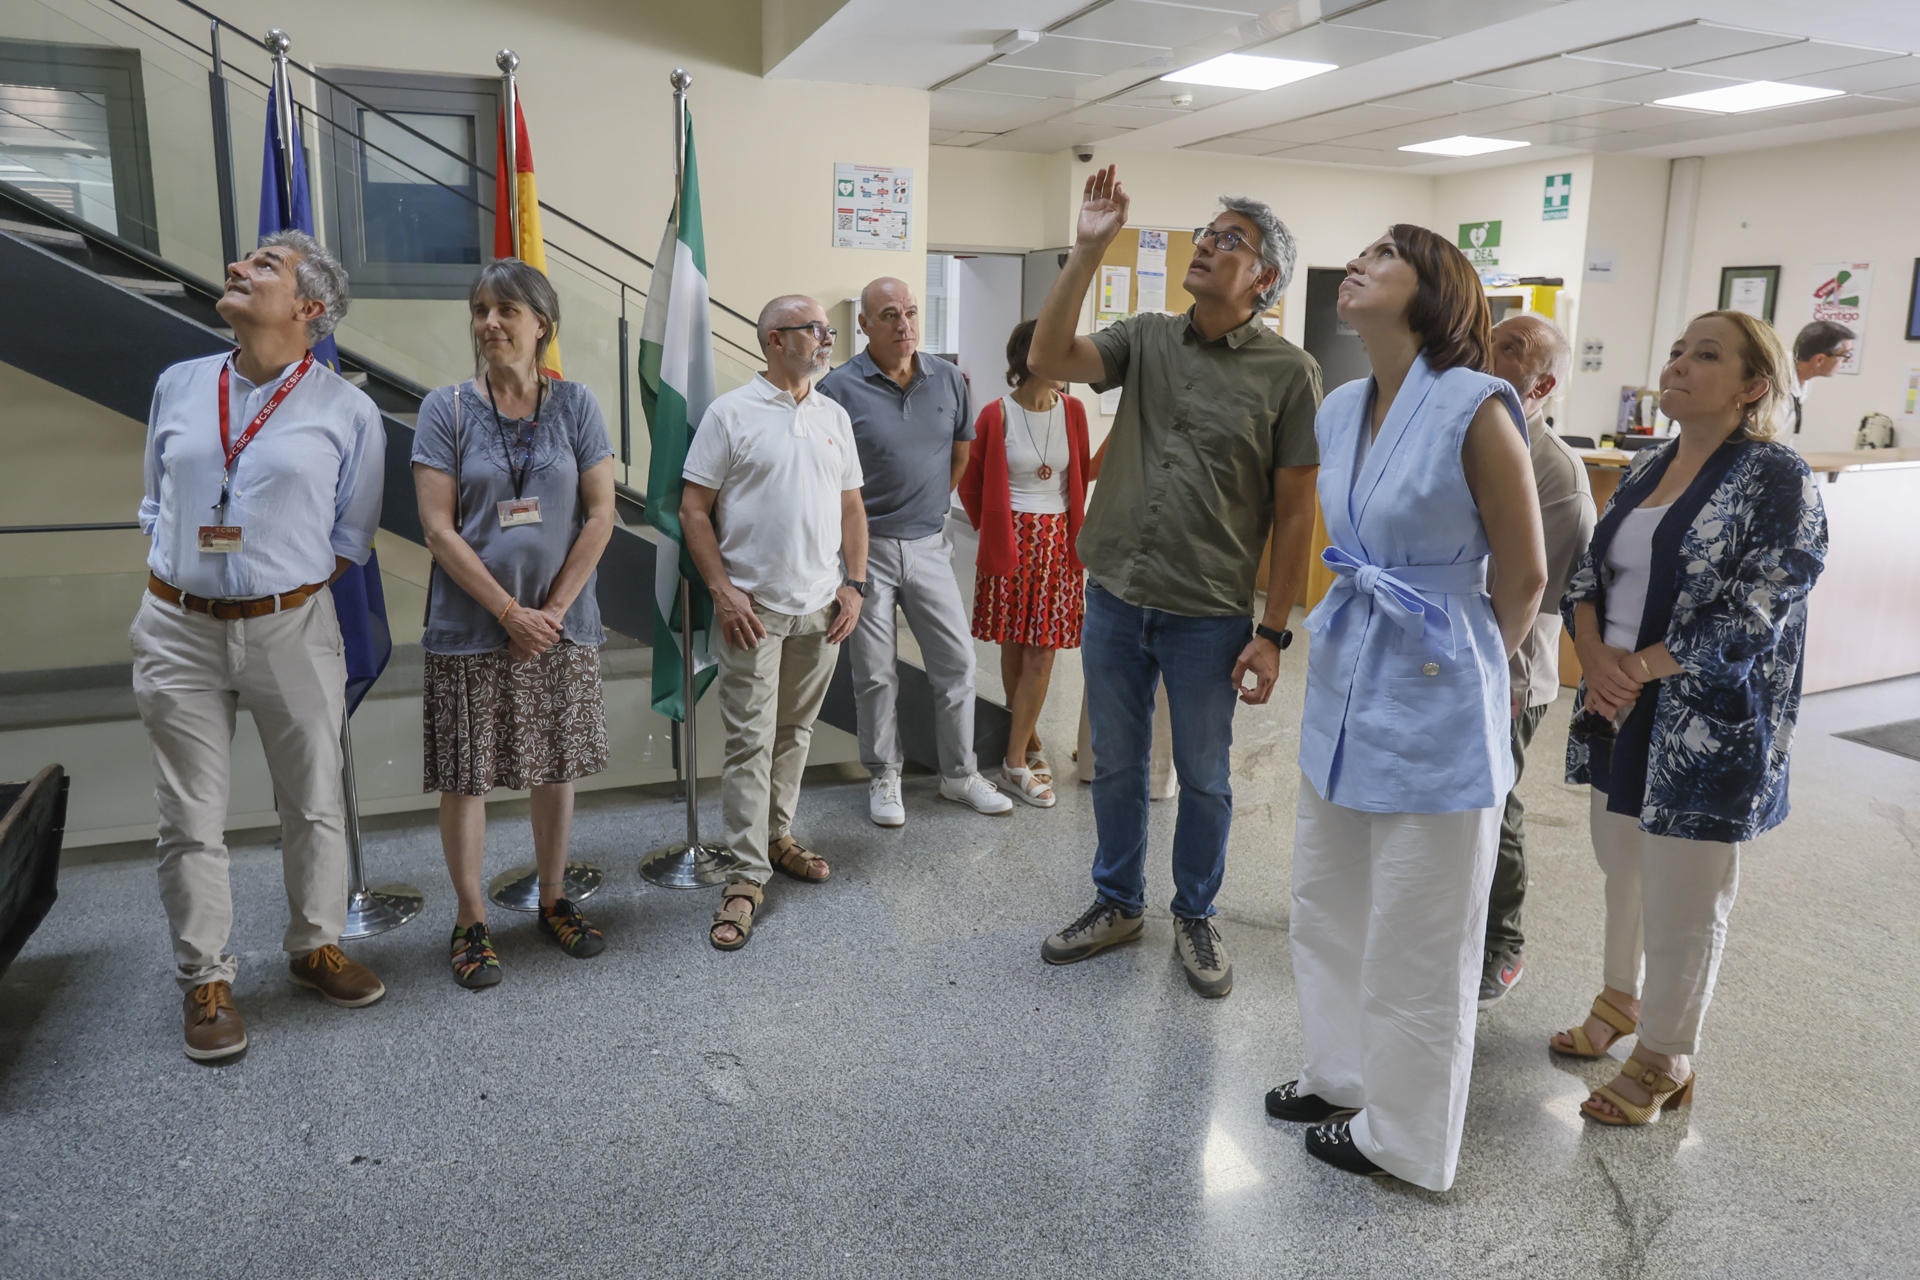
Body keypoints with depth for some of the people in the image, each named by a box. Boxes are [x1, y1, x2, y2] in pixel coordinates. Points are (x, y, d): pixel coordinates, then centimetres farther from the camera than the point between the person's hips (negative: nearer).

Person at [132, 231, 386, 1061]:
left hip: (291, 628, -2)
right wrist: (174, 582, 6)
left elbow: (351, 535, 5)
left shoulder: (347, 411, -2)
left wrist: (291, 592, -2)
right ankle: (205, 978, 20)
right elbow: (155, 504, 17)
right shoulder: (178, 387, 7)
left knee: (314, 803, 9)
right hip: (179, 630, 2)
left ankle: (316, 946, 28)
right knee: (192, 817, 6)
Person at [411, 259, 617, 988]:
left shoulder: (574, 405, 1)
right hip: (470, 625, -1)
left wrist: (553, 610, -9)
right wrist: (510, 612, -12)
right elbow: (438, 528, -7)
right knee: (464, 776, 4)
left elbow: (601, 514, -2)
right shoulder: (447, 409, -3)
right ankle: (470, 920, 20)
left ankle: (554, 900, 29)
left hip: (561, 624, 2)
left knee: (556, 766, 11)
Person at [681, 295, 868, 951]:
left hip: (821, 608, 5)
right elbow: (694, 509, -4)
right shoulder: (730, 413, -3)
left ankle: (777, 835, 31)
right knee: (749, 741, -4)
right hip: (752, 607, -5)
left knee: (795, 731, 14)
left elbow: (851, 507, 16)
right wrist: (722, 591, -12)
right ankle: (746, 877, 1)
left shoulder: (834, 416, 12)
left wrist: (853, 584, 5)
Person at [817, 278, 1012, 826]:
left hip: (929, 544, 4)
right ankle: (885, 777, 23)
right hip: (867, 548, -4)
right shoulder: (839, 388, -11)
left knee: (957, 660, 8)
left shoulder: (948, 380, 3)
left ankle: (960, 774, 23)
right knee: (875, 673, 6)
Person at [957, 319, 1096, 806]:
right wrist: (993, 531, 7)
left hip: (1057, 542, 3)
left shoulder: (1072, 409, 4)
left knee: (1042, 654, -1)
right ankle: (1028, 743, 21)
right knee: (1014, 649, 6)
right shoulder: (996, 415, -7)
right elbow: (971, 484, 4)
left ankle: (1016, 759, 7)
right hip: (1010, 542, -3)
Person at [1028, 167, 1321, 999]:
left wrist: (1273, 632, -10)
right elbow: (1049, 360, -11)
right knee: (1116, 764, 16)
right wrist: (1087, 251, -15)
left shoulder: (1288, 373, -7)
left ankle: (1195, 916, 33)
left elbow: (1294, 512, -7)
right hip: (1114, 596, 4)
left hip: (1209, 615, -3)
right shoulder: (1146, 339, 4)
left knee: (1203, 779, 11)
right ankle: (1117, 903, 36)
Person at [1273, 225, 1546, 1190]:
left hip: (1434, 697, -8)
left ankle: (1402, 1136, 29)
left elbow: (1523, 576, -9)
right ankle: (1342, 1075, 42)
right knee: (1326, 903, 20)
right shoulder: (1341, 408, 4)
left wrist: (1475, 667, 5)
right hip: (1346, 682, 8)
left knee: (1416, 937, 8)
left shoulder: (1476, 408, -18)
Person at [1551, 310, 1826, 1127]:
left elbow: (1750, 620, -19)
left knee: (1682, 898, 4)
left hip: (1707, 731, -6)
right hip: (1621, 716, 6)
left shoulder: (1778, 480, -12)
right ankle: (1621, 1000, 41)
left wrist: (1636, 668, -17)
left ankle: (1664, 1060, 22)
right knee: (1623, 867, 19)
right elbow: (1587, 575, 8)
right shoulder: (1646, 469, 9)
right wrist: (1595, 655, -10)